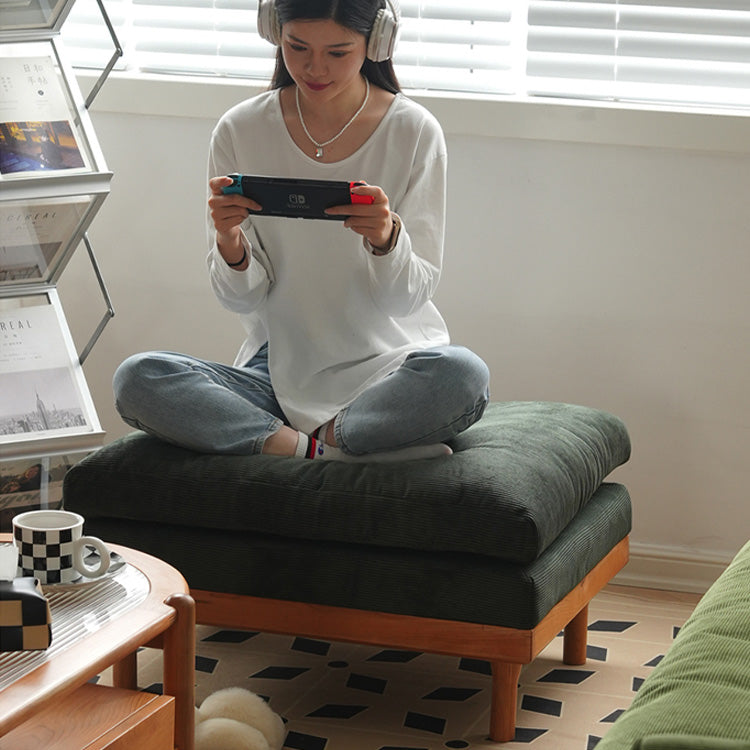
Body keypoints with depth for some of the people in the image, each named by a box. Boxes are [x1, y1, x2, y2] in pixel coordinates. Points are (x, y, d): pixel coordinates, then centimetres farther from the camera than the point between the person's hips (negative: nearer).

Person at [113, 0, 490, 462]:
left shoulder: (414, 133, -5)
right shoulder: (240, 132, 0)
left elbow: (408, 298, -5)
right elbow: (241, 299, 1)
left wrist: (386, 239, -27)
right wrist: (230, 245, -21)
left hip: (387, 366, -2)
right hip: (278, 370, 2)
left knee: (461, 375, -36)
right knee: (137, 380, -24)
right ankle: (326, 450, -21)